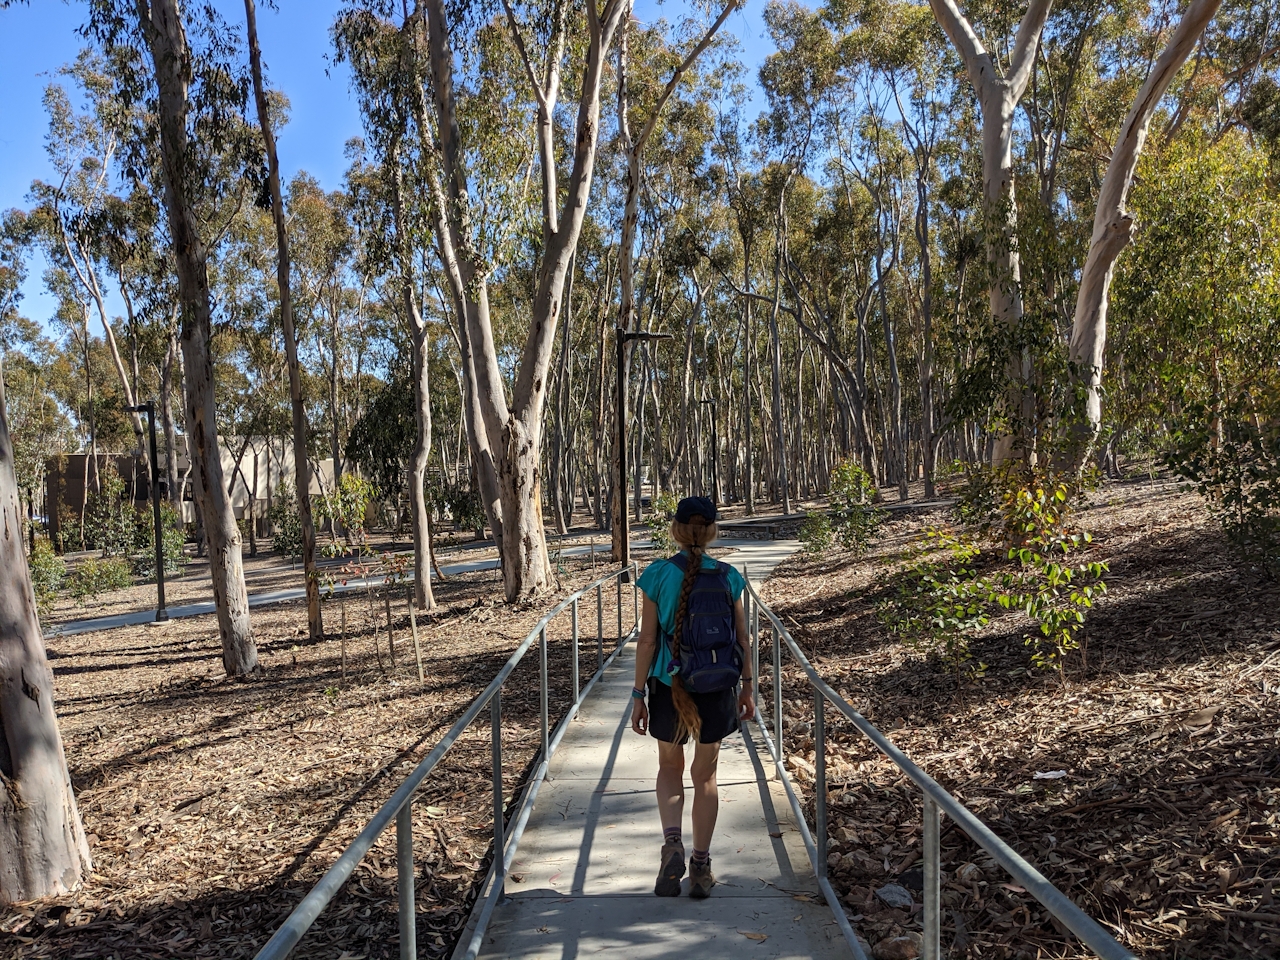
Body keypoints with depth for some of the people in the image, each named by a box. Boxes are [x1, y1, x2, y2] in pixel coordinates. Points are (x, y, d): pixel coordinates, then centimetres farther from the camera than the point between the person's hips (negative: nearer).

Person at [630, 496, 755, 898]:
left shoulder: (658, 575, -10)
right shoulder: (728, 577, -4)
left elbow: (647, 640, -9)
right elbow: (742, 640, 1)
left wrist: (638, 695, -2)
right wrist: (747, 688, 12)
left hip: (669, 688, -1)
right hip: (717, 689, 1)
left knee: (670, 768, 20)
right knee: (705, 775, 16)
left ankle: (672, 841, -2)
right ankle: (700, 866, 21)